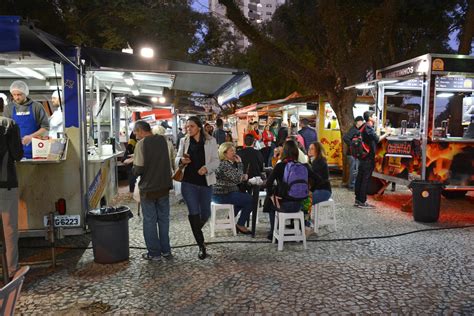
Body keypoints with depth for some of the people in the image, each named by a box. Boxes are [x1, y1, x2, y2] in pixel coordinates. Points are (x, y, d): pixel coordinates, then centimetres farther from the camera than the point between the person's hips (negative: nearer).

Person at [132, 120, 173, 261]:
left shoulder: (142, 144, -15)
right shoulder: (162, 140, 3)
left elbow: (139, 169, -18)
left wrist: (134, 169, 3)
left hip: (148, 188, -5)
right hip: (164, 186, 5)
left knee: (150, 221, 7)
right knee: (164, 219, 15)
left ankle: (154, 253, 15)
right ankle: (165, 250, 23)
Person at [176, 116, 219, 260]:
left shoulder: (210, 141, 0)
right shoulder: (184, 141, 5)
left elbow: (216, 161, -2)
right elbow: (177, 159, 8)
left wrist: (207, 168, -22)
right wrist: (181, 160, -16)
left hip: (205, 182, 0)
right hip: (188, 182, 0)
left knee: (205, 213, 10)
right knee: (194, 213, -3)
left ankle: (196, 230, 44)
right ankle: (201, 245, 8)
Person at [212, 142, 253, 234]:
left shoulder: (229, 163, 13)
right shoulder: (224, 165, -20)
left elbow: (233, 178, 19)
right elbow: (237, 179, -22)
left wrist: (243, 176, 1)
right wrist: (239, 163, -15)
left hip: (220, 193, 11)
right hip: (222, 195, -11)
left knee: (245, 197, 28)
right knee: (250, 200, -9)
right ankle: (240, 225, 3)